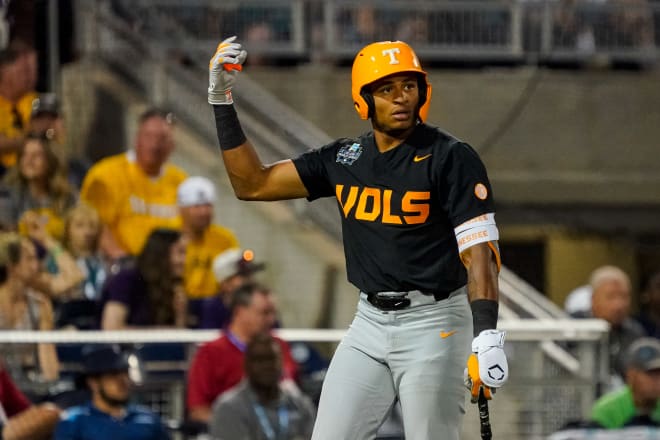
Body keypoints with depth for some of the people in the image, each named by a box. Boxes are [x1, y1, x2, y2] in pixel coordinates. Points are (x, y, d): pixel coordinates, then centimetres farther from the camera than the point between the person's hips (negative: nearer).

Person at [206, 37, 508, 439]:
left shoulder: (452, 159, -10)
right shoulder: (344, 159, 7)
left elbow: (479, 252, -17)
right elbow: (252, 184, 11)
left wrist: (486, 336, -30)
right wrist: (222, 103, 3)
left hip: (433, 325, -6)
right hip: (370, 321, 6)